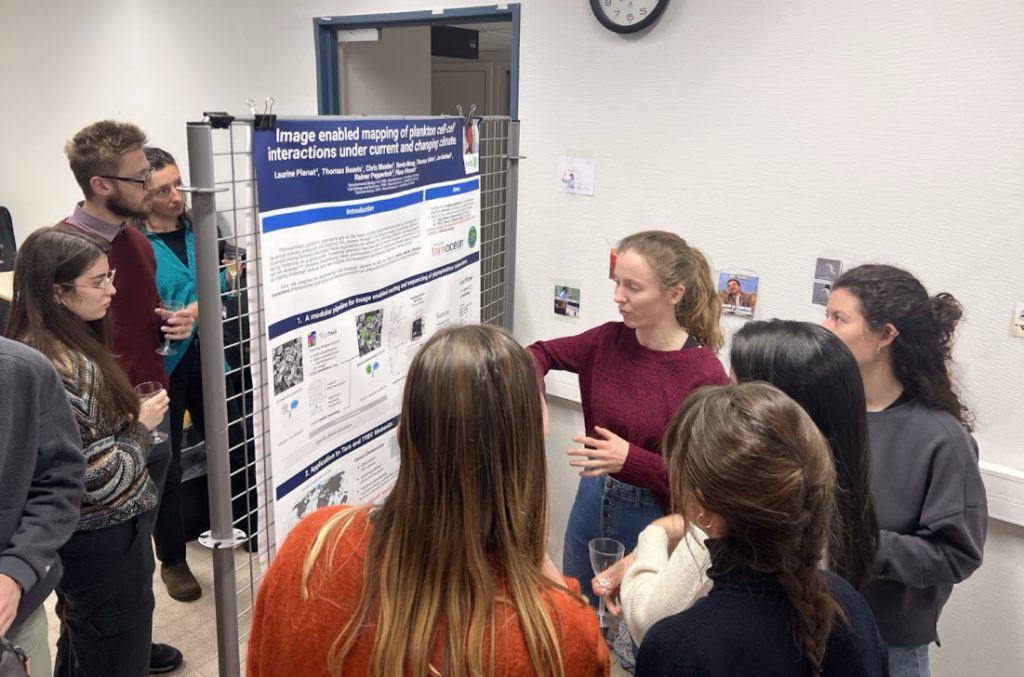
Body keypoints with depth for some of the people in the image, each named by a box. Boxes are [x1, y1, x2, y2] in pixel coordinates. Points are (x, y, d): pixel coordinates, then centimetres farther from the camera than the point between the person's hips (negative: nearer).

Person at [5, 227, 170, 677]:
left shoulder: (64, 348, 2)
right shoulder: (60, 367, -27)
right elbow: (100, 478, -25)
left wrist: (128, 415, 3)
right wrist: (141, 425, -12)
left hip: (78, 537, 10)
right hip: (106, 543, -10)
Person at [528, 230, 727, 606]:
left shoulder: (704, 376, -21)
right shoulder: (610, 340, -7)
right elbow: (541, 353, 8)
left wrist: (632, 460, -29)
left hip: (654, 519, -5)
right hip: (591, 504, 5)